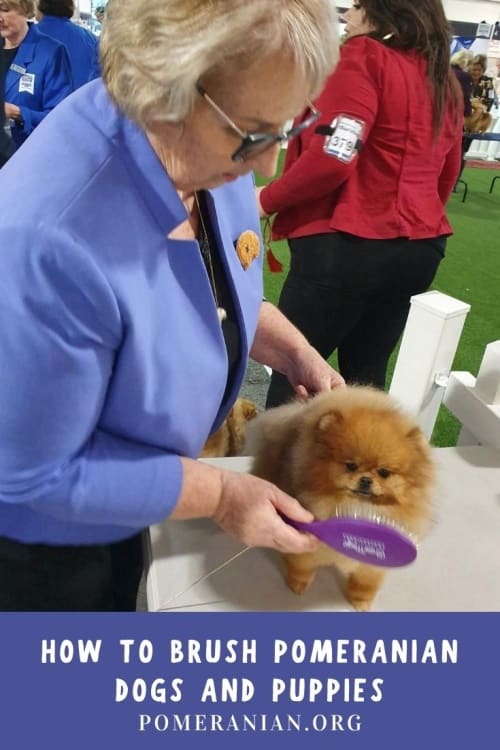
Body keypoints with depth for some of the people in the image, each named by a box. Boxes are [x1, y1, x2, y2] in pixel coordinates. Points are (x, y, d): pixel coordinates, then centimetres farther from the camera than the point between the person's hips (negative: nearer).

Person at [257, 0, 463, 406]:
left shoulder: (364, 58, -9)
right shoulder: (445, 80, 15)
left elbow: (330, 158, -19)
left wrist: (267, 199, -6)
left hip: (348, 245, -8)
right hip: (420, 246, 8)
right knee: (366, 375, 16)